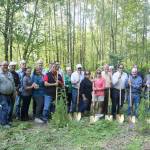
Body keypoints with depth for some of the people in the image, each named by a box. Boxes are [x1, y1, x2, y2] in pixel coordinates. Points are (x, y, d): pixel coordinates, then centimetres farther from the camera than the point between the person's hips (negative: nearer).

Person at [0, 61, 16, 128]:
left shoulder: (10, 74, 14)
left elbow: (13, 84, 19)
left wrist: (14, 92, 17)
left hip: (9, 95, 7)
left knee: (9, 109, 11)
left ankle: (7, 121, 24)